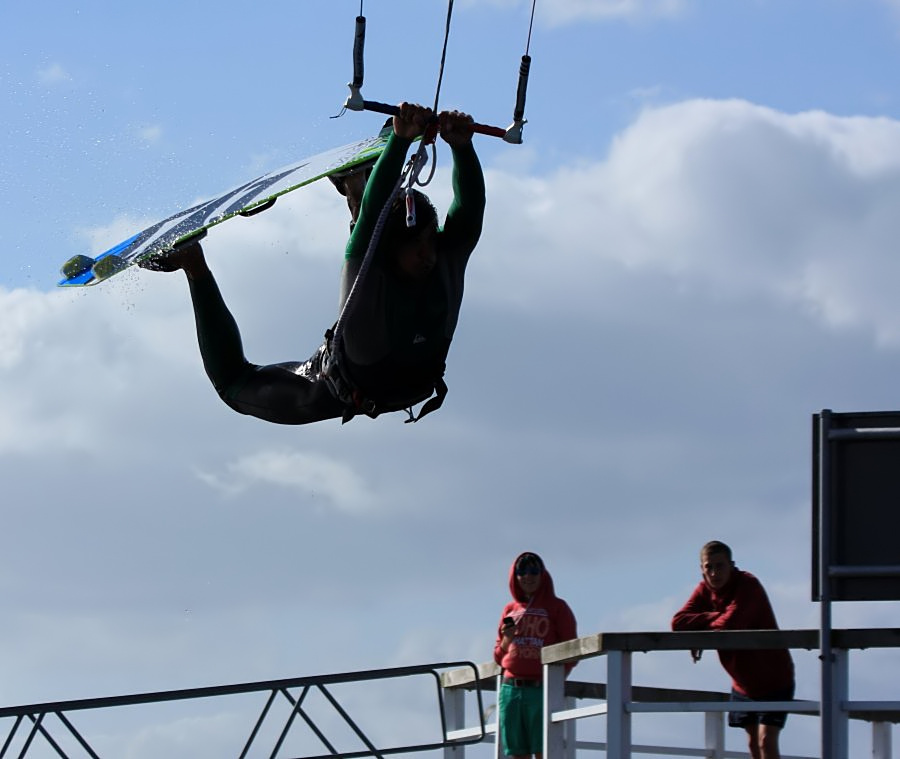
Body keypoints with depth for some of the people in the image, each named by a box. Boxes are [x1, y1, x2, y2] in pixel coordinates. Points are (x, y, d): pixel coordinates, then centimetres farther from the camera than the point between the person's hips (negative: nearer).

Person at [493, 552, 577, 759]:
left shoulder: (556, 607, 4)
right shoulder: (510, 610, 17)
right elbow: (499, 655, 19)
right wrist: (507, 639, -2)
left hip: (541, 690, -5)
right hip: (510, 689, 5)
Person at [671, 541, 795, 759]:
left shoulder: (748, 586, -25)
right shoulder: (705, 590, -4)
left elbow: (728, 626, -38)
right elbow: (678, 623, -16)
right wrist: (716, 617, -27)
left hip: (774, 679, -7)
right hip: (743, 682, 7)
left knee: (766, 741, -17)